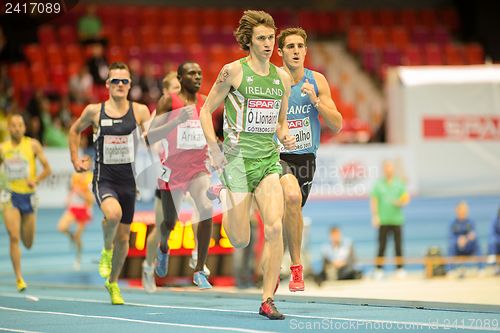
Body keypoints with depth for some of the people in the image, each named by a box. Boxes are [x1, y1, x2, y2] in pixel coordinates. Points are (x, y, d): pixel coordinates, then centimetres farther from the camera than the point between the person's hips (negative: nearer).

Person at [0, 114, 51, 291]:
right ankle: (19, 277, -11)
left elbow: (47, 169, -2)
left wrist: (36, 180, -19)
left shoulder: (33, 145, -2)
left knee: (28, 244, 11)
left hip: (28, 196, 1)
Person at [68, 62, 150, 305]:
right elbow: (75, 130, 16)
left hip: (128, 181, 2)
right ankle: (106, 249, -2)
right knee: (113, 213, -34)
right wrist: (75, 160, 11)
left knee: (123, 237, 10)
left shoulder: (139, 111, -1)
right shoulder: (94, 111, -2)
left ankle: (112, 283, 32)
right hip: (104, 180, -2)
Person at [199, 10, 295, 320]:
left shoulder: (282, 76, 9)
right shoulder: (234, 71, -4)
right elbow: (206, 110, 2)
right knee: (241, 241, 2)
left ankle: (268, 300, -6)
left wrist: (286, 137, -1)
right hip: (239, 156, -3)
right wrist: (214, 149, -7)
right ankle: (223, 197, 38)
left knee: (275, 227, -17)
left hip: (270, 159, 3)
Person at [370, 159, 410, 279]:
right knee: (382, 246, -2)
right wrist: (375, 216, -8)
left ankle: (400, 269, 9)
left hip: (397, 220, 2)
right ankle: (379, 269, 2)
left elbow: (406, 198, 8)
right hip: (383, 220, -2)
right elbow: (374, 201, 1)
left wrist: (401, 202, -15)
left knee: (398, 245, 2)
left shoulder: (399, 183, 8)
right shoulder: (378, 184, 3)